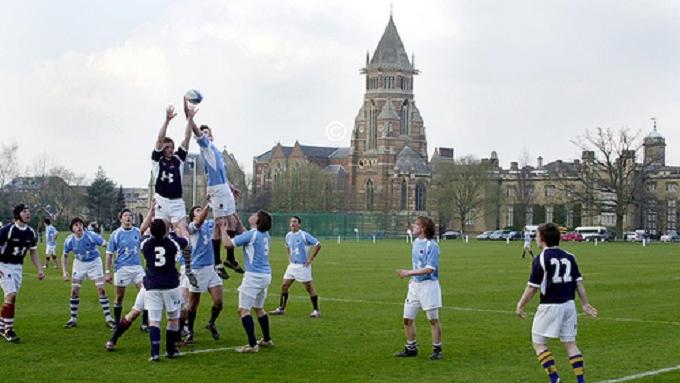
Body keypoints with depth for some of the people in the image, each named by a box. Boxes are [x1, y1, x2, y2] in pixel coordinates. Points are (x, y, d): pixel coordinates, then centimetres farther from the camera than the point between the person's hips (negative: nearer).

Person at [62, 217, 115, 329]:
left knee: (101, 289, -10)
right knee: (74, 291, -2)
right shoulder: (69, 240, -15)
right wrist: (65, 271, -6)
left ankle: (108, 318, -3)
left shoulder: (91, 236, -26)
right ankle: (73, 319, 12)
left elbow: (106, 245, -20)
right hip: (79, 263, 3)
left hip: (94, 262, -3)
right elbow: (65, 256, 3)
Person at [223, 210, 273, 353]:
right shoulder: (264, 234, 9)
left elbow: (228, 243, -14)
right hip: (266, 275, 9)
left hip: (254, 276, -9)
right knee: (259, 308, 22)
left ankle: (252, 345, -12)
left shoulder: (252, 235, -16)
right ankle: (267, 340, 30)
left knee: (243, 310, -7)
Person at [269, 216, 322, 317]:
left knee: (309, 287, -2)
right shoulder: (288, 235, 7)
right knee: (284, 286, 4)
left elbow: (318, 245, -12)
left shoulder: (304, 235, -12)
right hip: (292, 265, 6)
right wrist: (289, 258, 15)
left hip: (303, 266, -6)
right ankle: (281, 309, 13)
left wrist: (310, 259, -12)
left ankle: (316, 310, 6)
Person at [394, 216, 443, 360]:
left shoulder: (432, 245, -16)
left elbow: (429, 269, -22)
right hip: (415, 285, 8)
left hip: (428, 285, -8)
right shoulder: (416, 242, 10)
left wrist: (409, 273, -23)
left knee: (433, 319, 3)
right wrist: (413, 278, 11)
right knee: (408, 318, 8)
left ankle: (437, 350, 14)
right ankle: (411, 348, 20)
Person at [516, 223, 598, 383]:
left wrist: (520, 305, 3)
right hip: (569, 304, 6)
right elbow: (579, 282, 6)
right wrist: (585, 304, 13)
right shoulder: (569, 257, 7)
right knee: (570, 343, 11)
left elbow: (532, 287, -9)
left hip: (550, 306, -6)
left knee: (538, 343, 6)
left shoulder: (541, 259, -9)